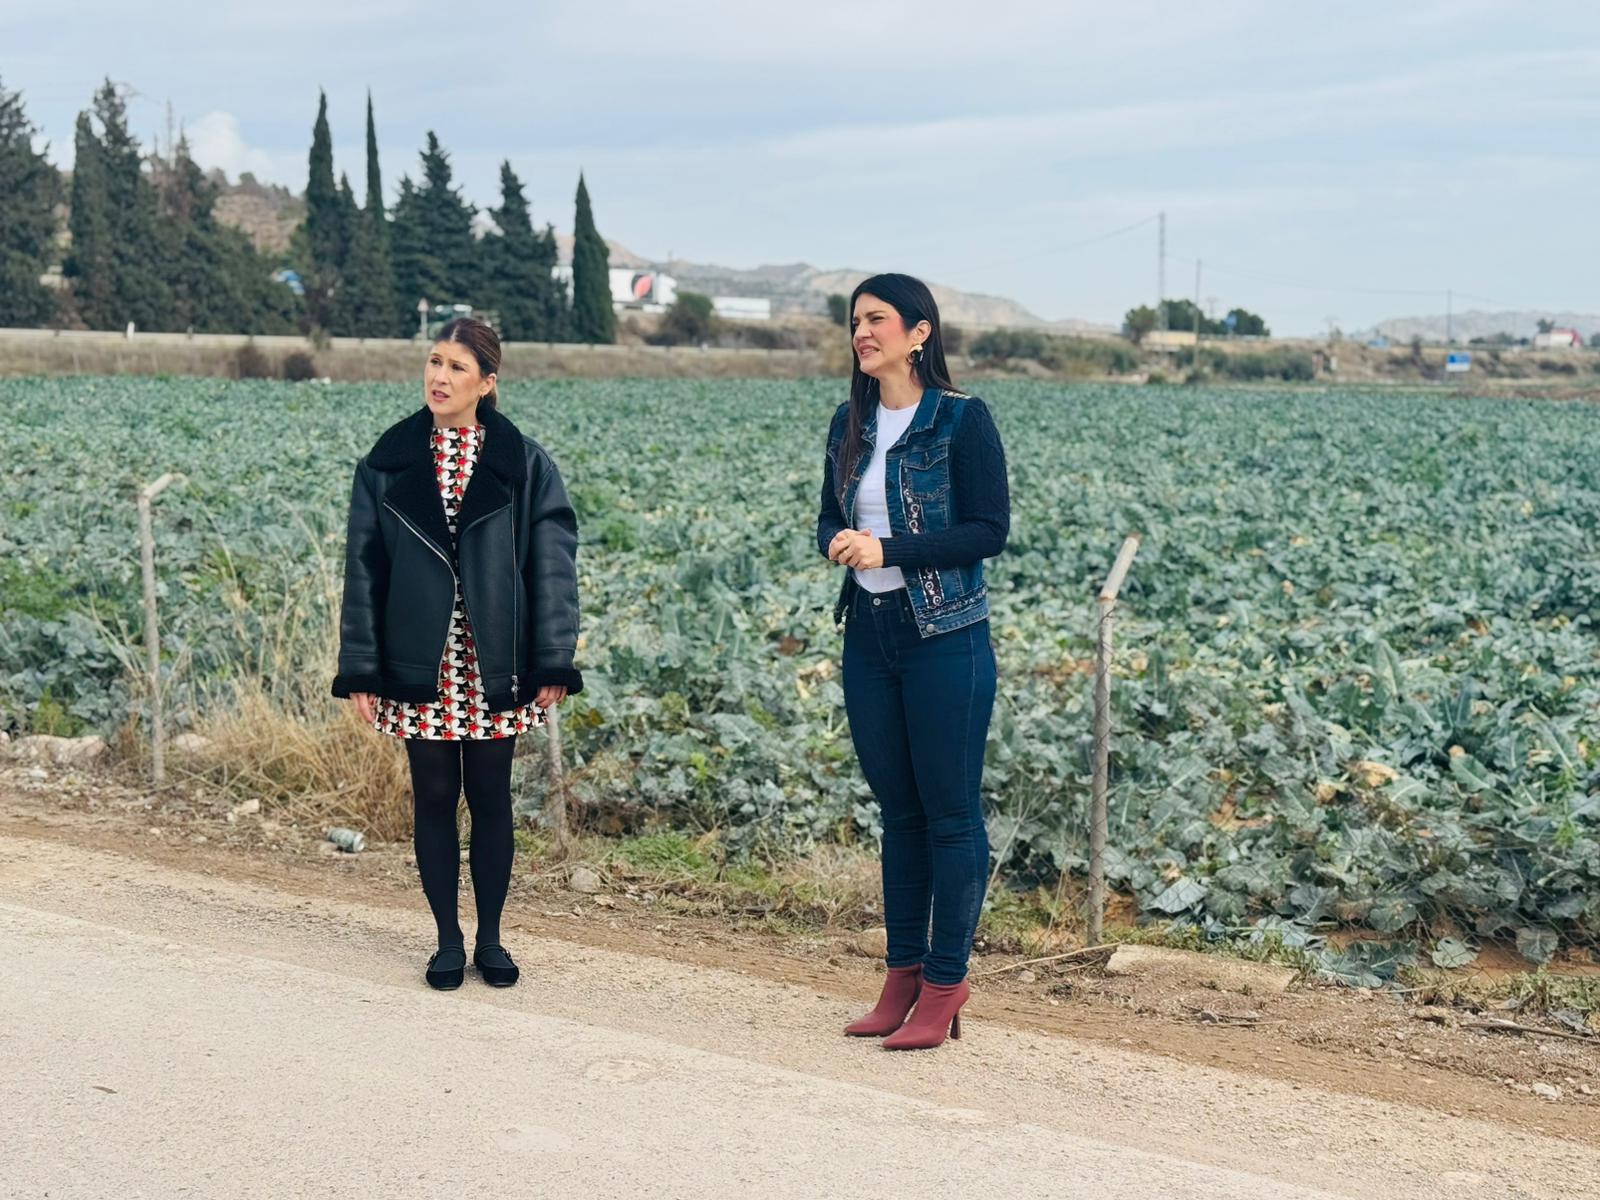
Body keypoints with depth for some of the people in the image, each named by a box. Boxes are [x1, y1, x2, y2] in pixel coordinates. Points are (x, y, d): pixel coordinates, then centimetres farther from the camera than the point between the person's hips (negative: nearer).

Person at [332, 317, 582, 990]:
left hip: (495, 667, -1)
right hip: (421, 665, 1)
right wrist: (360, 672, -1)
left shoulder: (523, 464, -1)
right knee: (434, 798, 7)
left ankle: (490, 940, 22)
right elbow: (363, 569, 3)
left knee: (490, 799, 7)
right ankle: (448, 941, 21)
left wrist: (553, 665, -9)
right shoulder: (388, 463, 3)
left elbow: (552, 564, -3)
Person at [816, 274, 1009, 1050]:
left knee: (950, 812, 0)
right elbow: (830, 517, 17)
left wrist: (889, 550, -19)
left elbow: (989, 529, -12)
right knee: (896, 810, 12)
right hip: (869, 635, 6)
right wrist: (838, 541, -7)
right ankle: (904, 972, 21)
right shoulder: (851, 424, 11)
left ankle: (945, 984, 7)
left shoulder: (961, 419, -8)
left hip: (945, 637, -6)